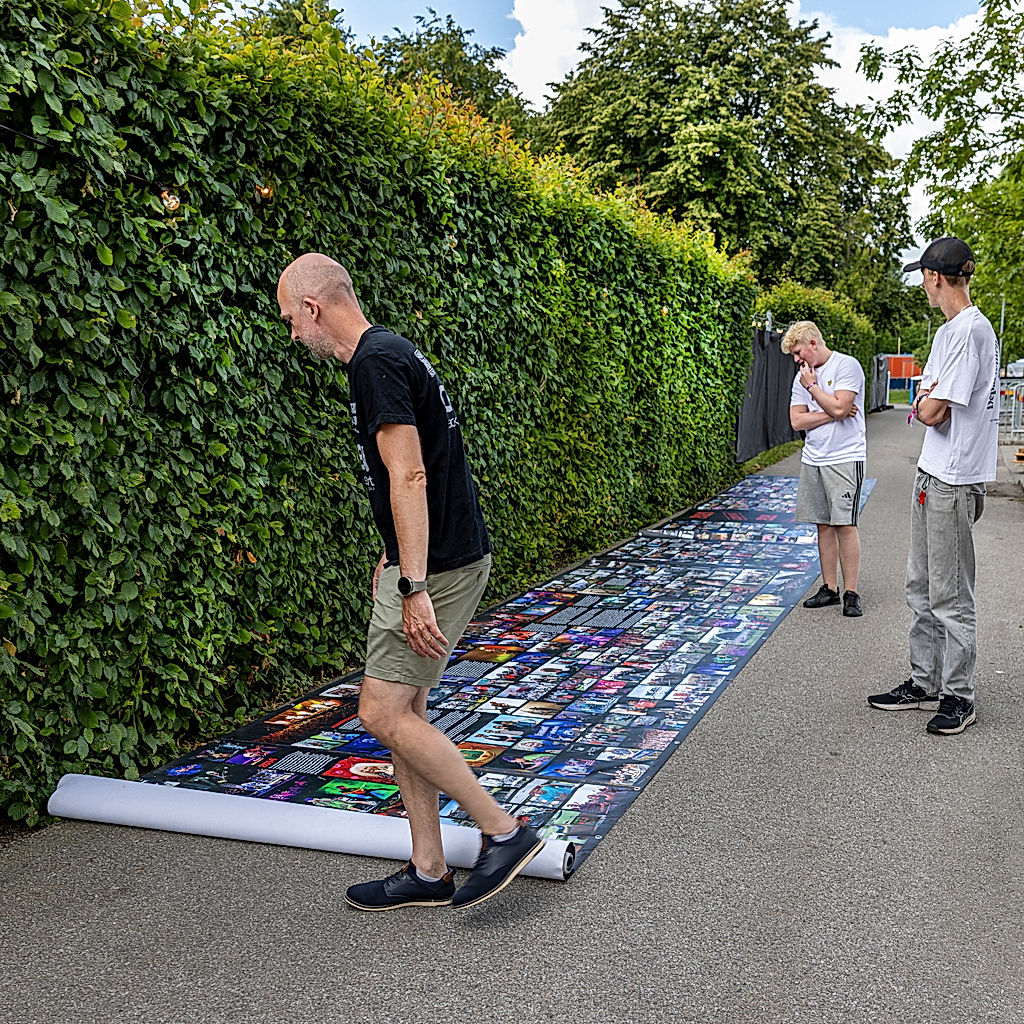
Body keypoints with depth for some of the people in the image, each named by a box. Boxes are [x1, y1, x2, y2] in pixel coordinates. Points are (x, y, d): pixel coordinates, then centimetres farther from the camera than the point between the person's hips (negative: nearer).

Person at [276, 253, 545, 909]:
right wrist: (393, 560, 28)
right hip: (427, 559, 10)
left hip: (438, 566, -10)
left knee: (383, 713, -7)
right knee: (403, 711, 12)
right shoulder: (391, 353, 16)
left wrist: (413, 588, -26)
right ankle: (429, 872, 22)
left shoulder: (376, 362, -16)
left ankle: (504, 830, 5)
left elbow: (409, 478, -24)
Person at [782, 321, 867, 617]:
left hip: (845, 458, -6)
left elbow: (839, 407, -19)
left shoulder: (846, 365, -7)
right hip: (812, 459, 6)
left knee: (845, 524, -8)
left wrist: (812, 386, -7)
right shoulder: (803, 376, 13)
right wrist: (831, 414, -7)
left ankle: (851, 593, -1)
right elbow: (797, 420, 5)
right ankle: (829, 588, 15)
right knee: (823, 525, 8)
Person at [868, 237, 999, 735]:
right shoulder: (949, 330, 15)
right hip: (932, 474, 10)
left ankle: (958, 696, 11)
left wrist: (923, 400, 1)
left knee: (950, 596, -1)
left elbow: (931, 412, -20)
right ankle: (924, 684, 26)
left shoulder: (970, 330, -17)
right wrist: (927, 400, -4)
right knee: (921, 588, 16)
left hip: (954, 481, -10)